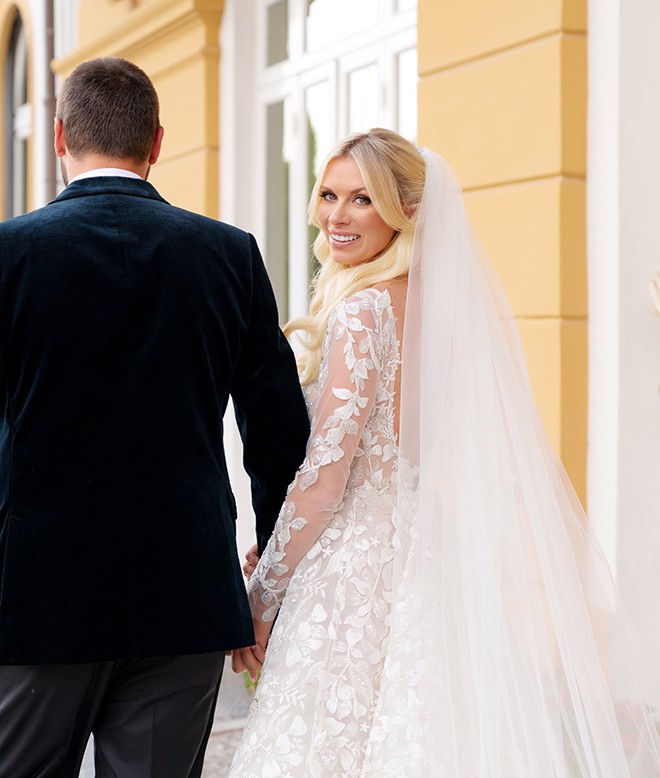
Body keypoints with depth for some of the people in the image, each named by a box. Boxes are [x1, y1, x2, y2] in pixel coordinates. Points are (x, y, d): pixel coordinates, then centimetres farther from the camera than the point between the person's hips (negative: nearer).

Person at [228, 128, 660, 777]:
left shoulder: (361, 311, -16)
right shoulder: (437, 301, 10)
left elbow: (324, 476, -18)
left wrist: (262, 593, -7)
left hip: (353, 573, -9)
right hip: (419, 554, 9)